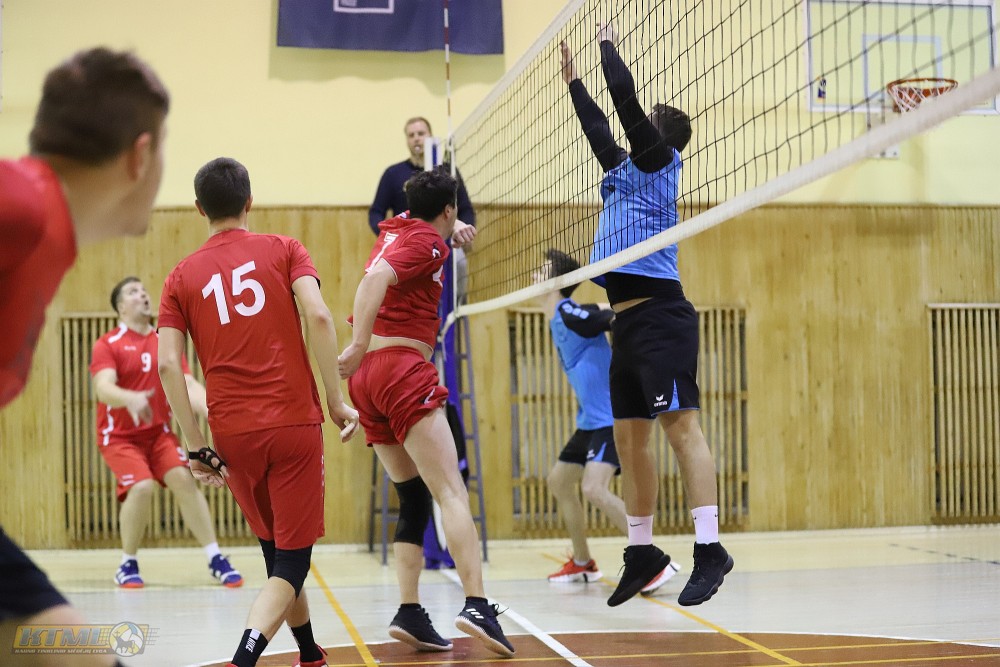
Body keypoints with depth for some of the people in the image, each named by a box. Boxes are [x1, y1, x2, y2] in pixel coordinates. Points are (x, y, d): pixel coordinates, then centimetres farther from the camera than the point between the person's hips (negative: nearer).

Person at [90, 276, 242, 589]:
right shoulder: (107, 344, -9)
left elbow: (188, 384, -4)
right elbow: (103, 388, -25)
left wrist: (210, 411, -23)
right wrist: (131, 398, -46)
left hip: (158, 432, 4)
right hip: (119, 436, -4)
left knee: (184, 479, -15)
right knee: (141, 486, -24)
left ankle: (215, 559, -8)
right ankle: (127, 565, -3)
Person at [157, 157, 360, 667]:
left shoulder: (182, 276, 9)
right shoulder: (283, 250, 4)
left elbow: (168, 365, -1)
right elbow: (318, 317, -12)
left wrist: (198, 448, 2)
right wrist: (336, 400, -6)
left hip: (232, 433, 3)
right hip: (294, 421, -3)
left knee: (277, 553, 22)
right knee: (291, 562, -1)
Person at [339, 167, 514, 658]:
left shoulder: (396, 227, 21)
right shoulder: (427, 241, -2)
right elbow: (377, 276, -21)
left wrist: (453, 229, 30)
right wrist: (359, 344, -29)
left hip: (367, 377, 9)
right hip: (402, 367, -9)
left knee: (413, 499, 9)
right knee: (451, 492, -15)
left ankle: (409, 613, -2)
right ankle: (476, 605, -28)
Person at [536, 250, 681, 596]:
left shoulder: (571, 314, -17)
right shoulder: (558, 320, 11)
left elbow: (619, 319, -24)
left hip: (610, 417, -11)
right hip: (591, 420, 11)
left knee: (594, 488, -23)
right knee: (559, 480, 17)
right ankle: (582, 563, 30)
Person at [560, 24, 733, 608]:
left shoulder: (658, 160, 0)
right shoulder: (626, 169, 21)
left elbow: (625, 98, -7)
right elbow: (599, 127, 37)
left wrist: (608, 46, 6)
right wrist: (573, 80, 44)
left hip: (659, 314, -9)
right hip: (629, 319, 9)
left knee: (681, 424, -15)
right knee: (630, 435, 10)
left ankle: (710, 549, -20)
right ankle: (642, 552, 17)